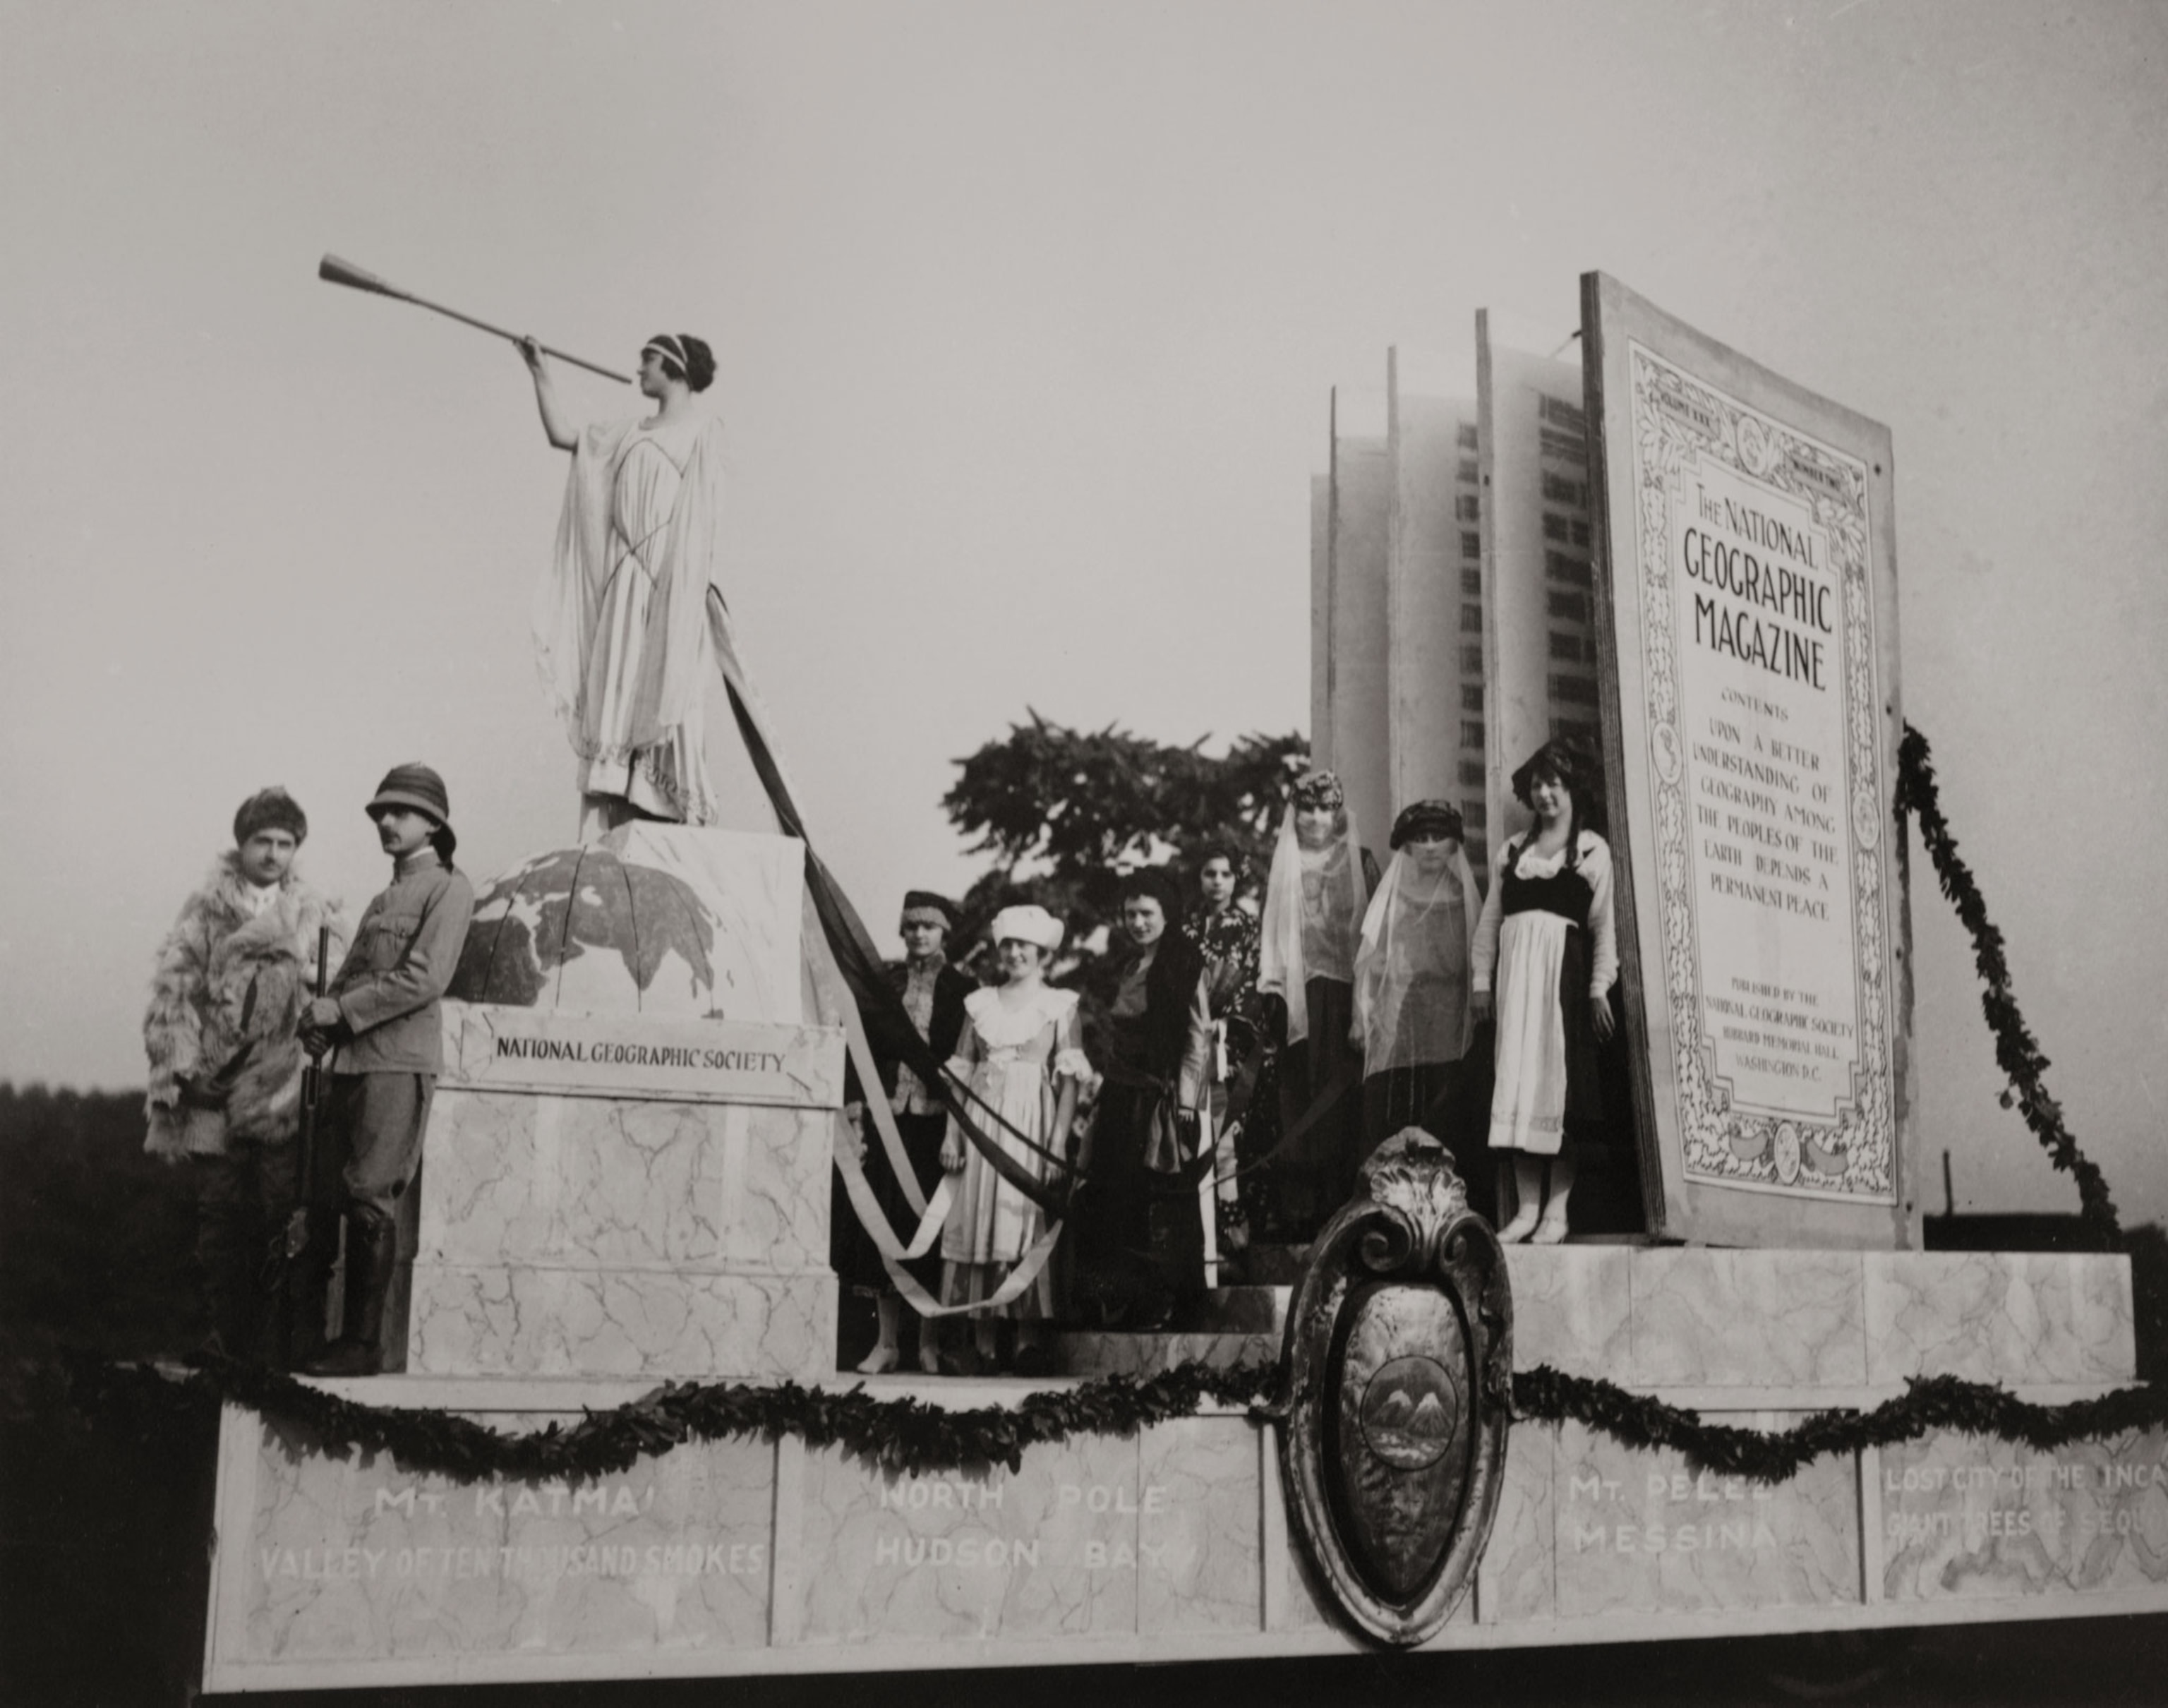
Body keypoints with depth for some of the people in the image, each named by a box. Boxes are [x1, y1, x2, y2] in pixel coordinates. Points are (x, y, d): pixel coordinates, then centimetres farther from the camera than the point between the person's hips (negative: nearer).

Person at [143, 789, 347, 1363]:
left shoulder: (319, 917, 11)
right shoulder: (204, 911, 11)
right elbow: (173, 992, 6)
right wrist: (183, 1068, -5)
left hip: (285, 1092, -1)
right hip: (214, 1090, 1)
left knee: (281, 1218, -5)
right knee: (220, 1216, 3)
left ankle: (275, 1348, -1)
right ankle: (230, 1342, 10)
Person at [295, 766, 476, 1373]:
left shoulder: (449, 888, -1)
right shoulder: (383, 900, 24)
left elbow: (424, 979, -13)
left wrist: (339, 1010, -11)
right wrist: (321, 1017, 1)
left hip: (399, 1062, -7)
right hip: (351, 1061, 8)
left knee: (370, 1200, -7)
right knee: (322, 1195, 5)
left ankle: (364, 1342, -1)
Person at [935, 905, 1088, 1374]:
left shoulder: (1059, 1005, 5)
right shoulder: (980, 1003, 13)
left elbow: (1069, 1081, -1)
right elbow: (962, 1073, 12)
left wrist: (1058, 1142, -11)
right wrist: (952, 1134, 3)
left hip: (1032, 1123, -3)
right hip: (982, 1120, 3)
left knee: (1026, 1223, -7)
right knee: (976, 1221, -1)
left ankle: (1028, 1336, -4)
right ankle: (983, 1340, 2)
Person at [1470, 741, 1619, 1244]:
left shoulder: (1593, 850, 7)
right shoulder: (1513, 850, 18)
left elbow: (1605, 923, 2)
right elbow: (1489, 920, 16)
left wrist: (1600, 987, -6)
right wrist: (1482, 980, 8)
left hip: (1564, 971, -4)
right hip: (1515, 974, 4)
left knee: (1560, 1083, -6)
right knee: (1517, 1083, -1)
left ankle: (1557, 1211, -4)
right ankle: (1526, 1209, 1)